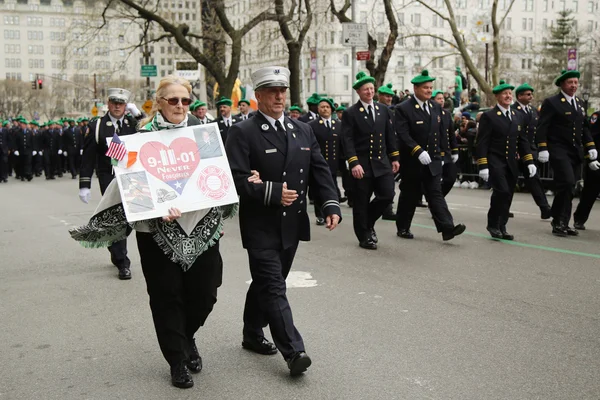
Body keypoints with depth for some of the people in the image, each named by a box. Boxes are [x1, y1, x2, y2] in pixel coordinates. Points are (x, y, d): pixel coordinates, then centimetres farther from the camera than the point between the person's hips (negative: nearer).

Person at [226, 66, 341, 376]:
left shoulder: (303, 130, 10)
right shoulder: (242, 133, -8)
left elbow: (320, 171, 7)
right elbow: (237, 178, -16)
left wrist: (331, 205, -7)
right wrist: (273, 192, -22)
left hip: (292, 224, 6)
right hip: (261, 226, -6)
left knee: (266, 283, 18)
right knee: (273, 288, -6)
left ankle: (252, 334, 35)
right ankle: (293, 351, -4)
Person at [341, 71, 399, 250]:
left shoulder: (384, 110, 11)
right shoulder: (350, 113, -4)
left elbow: (390, 136, 14)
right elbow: (347, 141, -11)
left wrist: (395, 158, 9)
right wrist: (354, 163, -19)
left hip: (382, 162, 4)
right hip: (362, 164, -4)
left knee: (387, 195, -2)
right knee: (361, 202, 2)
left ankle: (369, 223, 22)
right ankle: (364, 237, 15)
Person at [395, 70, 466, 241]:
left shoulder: (436, 107, 10)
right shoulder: (404, 109, -11)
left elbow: (442, 133, 17)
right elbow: (403, 135, -21)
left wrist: (441, 154, 14)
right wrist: (419, 151, -29)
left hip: (433, 161, 4)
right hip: (412, 162, -4)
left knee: (436, 194, -3)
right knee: (409, 196, 7)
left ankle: (447, 228, -12)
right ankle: (402, 228, 22)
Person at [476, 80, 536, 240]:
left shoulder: (519, 117, 15)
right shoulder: (488, 116, -3)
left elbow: (523, 141, 17)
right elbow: (482, 143, -8)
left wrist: (529, 162, 7)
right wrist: (483, 166, -14)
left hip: (512, 163, 6)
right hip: (495, 162, -6)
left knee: (508, 196, 6)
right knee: (502, 191, -18)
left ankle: (501, 227, 17)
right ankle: (493, 225, -2)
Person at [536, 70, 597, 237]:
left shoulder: (579, 103, 17)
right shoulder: (551, 103, -5)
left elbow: (584, 128, 22)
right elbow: (542, 128, -10)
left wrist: (590, 147, 12)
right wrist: (543, 149, -17)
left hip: (576, 153, 7)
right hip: (559, 152, -7)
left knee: (568, 188, 8)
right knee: (567, 183, -19)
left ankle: (563, 223, 15)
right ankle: (558, 222, -6)